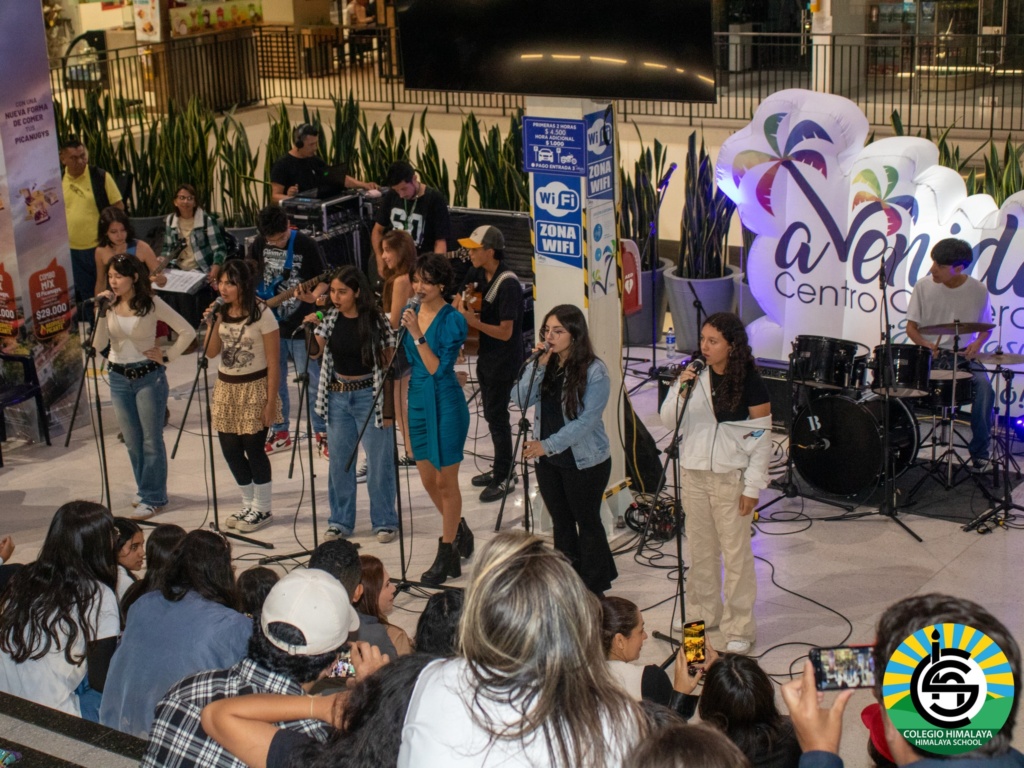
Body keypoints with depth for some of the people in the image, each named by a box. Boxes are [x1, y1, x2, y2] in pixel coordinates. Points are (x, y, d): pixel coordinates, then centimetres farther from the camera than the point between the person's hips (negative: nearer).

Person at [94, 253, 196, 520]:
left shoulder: (152, 304, -10)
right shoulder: (109, 305, 0)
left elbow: (187, 332, -6)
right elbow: (99, 344, -9)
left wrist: (167, 356, -9)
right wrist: (102, 313, -17)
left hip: (149, 377, -5)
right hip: (119, 378, 5)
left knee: (151, 440, 0)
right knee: (132, 441, 13)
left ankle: (152, 498, 7)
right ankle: (145, 489, 28)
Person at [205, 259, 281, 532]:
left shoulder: (262, 316, -12)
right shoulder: (221, 313, 4)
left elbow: (273, 363, -12)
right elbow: (211, 352, -1)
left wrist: (271, 402, -15)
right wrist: (214, 323, -14)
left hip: (255, 389, -6)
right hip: (226, 388, 6)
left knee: (253, 448, -4)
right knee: (231, 450, 7)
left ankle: (262, 509, 13)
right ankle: (249, 505, 24)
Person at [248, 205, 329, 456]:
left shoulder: (306, 245, -12)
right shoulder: (259, 245, 1)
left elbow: (324, 278, -7)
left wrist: (312, 297, -26)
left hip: (299, 325, -4)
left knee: (312, 383, 0)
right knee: (274, 381, 11)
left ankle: (322, 432, 12)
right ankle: (280, 432, 24)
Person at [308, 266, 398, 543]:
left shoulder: (376, 320, -11)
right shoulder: (331, 318, 2)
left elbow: (388, 363, -7)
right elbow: (315, 352, -2)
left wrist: (388, 404, -10)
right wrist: (312, 330, -21)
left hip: (369, 396, -5)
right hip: (338, 396, 5)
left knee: (378, 462, 2)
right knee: (340, 461, 12)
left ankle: (384, 521, 15)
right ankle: (340, 520, 24)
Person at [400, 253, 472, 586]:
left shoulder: (452, 320, -14)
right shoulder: (411, 314, 6)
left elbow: (438, 369, -19)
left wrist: (417, 335, -25)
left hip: (445, 403, -7)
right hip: (417, 401, 7)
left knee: (446, 481, 3)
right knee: (428, 480, 14)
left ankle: (446, 555, 14)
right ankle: (459, 530, 37)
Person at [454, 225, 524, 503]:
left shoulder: (507, 285, -24)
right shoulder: (481, 275, 1)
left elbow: (505, 332, -25)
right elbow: (465, 294, 21)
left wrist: (474, 322, -29)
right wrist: (461, 306, 1)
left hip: (503, 361, -9)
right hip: (486, 356, 9)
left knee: (496, 416, -2)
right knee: (492, 414, 17)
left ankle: (505, 477, 9)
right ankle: (500, 467, 30)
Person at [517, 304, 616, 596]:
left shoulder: (594, 372, -16)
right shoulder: (544, 365, 2)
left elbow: (587, 420, -21)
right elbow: (522, 401, -8)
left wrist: (548, 445, -26)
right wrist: (539, 366, -19)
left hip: (585, 462, -6)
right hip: (547, 460, 6)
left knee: (587, 523, 7)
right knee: (561, 523, 15)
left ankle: (594, 590, 19)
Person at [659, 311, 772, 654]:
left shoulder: (749, 382, -11)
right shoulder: (694, 374, 0)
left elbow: (762, 437, -8)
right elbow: (668, 422, 1)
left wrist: (752, 487, -10)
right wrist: (681, 392, -18)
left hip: (730, 477, -4)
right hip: (693, 474, 4)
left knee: (736, 552, 1)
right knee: (700, 548, 15)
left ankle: (740, 628, 10)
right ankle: (703, 613, 30)